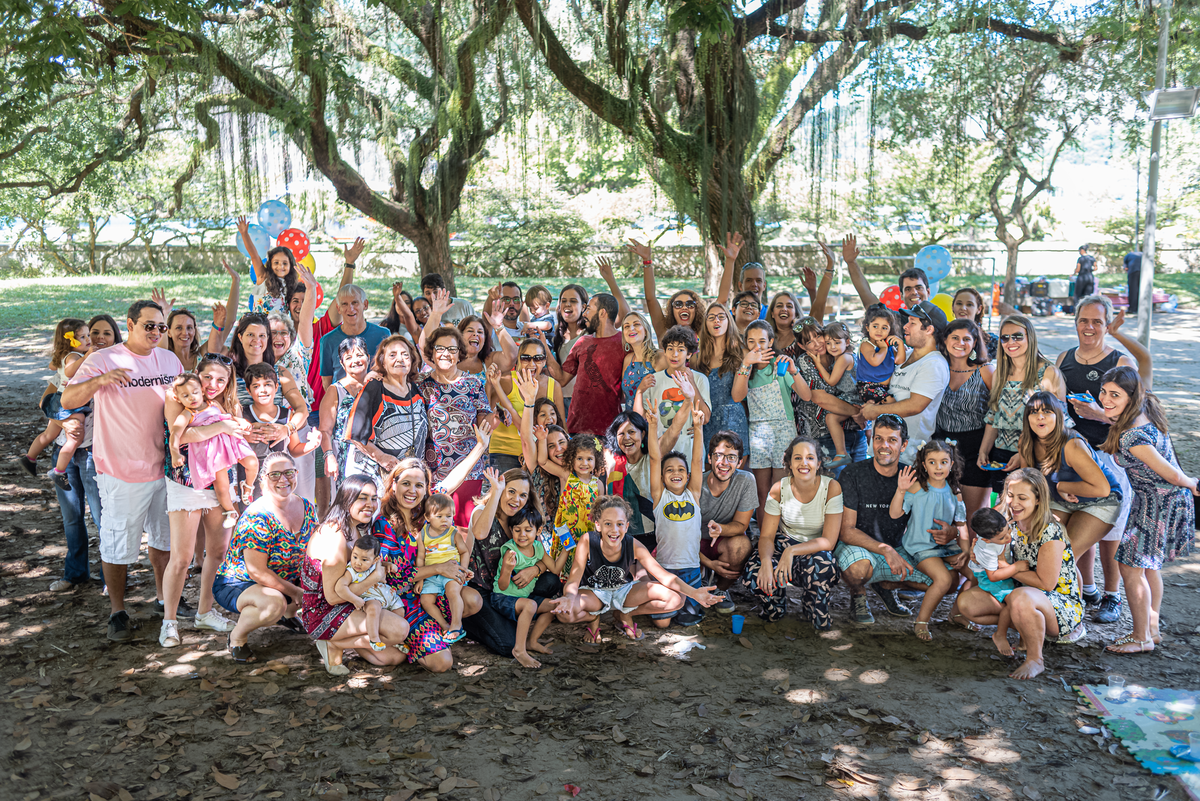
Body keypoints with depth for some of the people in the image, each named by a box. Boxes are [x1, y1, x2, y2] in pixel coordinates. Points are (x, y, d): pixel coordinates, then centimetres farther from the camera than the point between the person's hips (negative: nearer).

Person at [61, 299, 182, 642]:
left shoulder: (171, 360, 7)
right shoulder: (103, 360, -8)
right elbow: (68, 400, -16)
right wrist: (99, 380, -34)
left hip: (166, 466, 5)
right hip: (121, 471, -5)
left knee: (165, 536, 17)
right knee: (119, 542, 3)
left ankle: (164, 595, 35)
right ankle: (117, 611, 18)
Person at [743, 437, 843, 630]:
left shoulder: (831, 488, -17)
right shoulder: (779, 490, -9)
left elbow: (829, 541, -20)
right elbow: (767, 536, -8)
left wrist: (792, 551, -35)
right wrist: (766, 561, -31)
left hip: (817, 551, -2)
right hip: (785, 546, 2)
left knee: (821, 561, -38)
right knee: (754, 570, -29)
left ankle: (814, 609, -3)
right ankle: (776, 605, 8)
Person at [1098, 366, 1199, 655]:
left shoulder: (1132, 438, -32)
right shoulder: (1144, 411, -4)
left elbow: (1172, 475, -23)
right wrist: (1100, 415, 20)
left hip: (1159, 503, -10)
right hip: (1167, 499, 10)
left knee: (1131, 566, -1)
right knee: (1147, 564, 20)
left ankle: (1141, 638, 12)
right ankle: (1152, 628, 34)